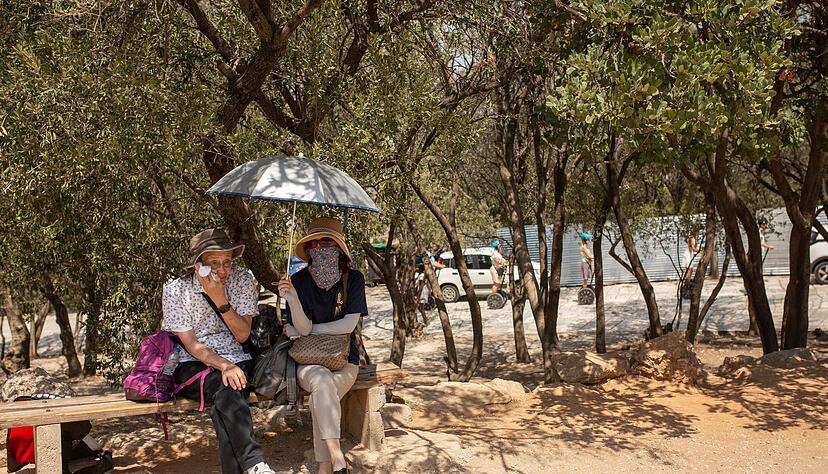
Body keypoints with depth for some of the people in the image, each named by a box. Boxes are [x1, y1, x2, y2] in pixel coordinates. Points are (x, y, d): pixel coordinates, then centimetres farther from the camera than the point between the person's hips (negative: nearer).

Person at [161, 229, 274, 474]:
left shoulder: (243, 281, -1)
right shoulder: (175, 290, -5)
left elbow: (242, 334, -4)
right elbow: (191, 344, -10)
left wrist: (221, 300, -17)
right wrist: (224, 366, -25)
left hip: (237, 361, 2)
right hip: (192, 365, -2)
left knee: (226, 396, -33)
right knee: (224, 388, -35)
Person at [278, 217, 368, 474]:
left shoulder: (353, 279, -4)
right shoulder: (300, 280, -5)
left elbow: (349, 325, -11)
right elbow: (303, 329, -12)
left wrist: (310, 330, -6)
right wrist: (291, 298, -29)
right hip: (308, 361, 0)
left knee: (319, 399, -29)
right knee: (322, 381, -34)